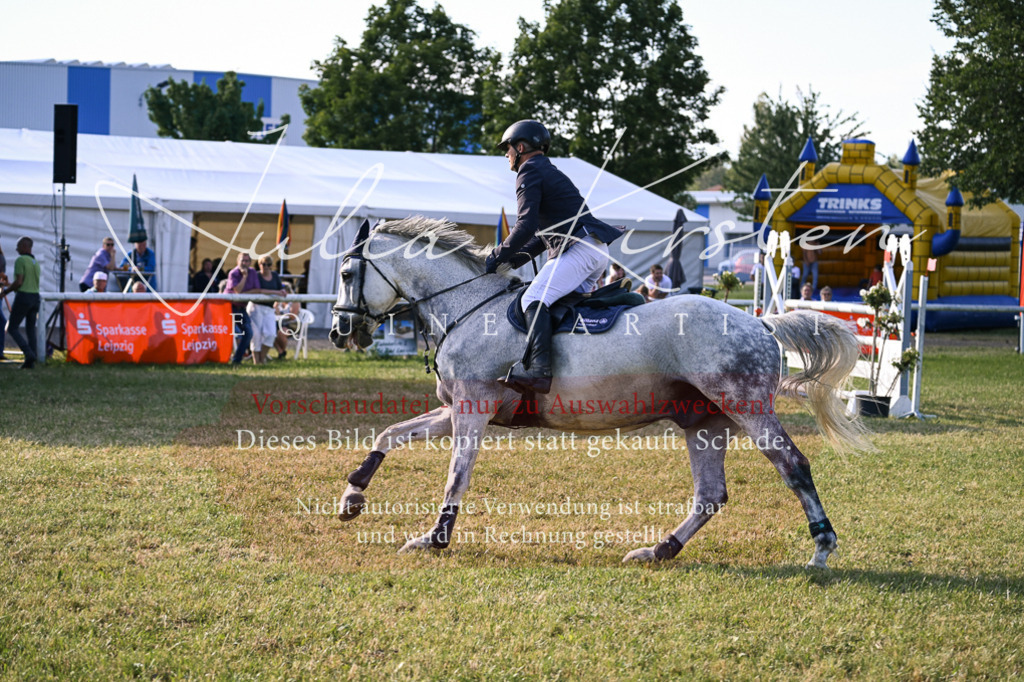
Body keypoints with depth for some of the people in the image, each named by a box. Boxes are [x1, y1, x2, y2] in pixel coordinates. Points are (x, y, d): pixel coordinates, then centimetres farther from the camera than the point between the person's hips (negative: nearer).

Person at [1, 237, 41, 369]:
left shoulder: (20, 260, -10)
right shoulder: (36, 262, 15)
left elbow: (18, 282, -18)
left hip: (23, 297, -8)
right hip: (35, 296, 8)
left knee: (12, 328, 0)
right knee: (31, 329, 9)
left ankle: (29, 353, -18)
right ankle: (30, 361, 5)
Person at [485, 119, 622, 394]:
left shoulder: (530, 171, -2)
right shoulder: (550, 173, 31)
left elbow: (526, 226, -13)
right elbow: (544, 234, 31)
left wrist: (498, 256, -2)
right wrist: (514, 261, 23)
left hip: (580, 248, -11)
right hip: (596, 253, 11)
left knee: (534, 299, -21)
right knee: (563, 302, 22)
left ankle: (538, 370, -37)